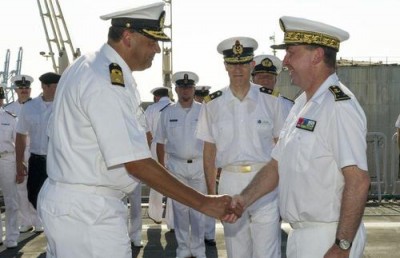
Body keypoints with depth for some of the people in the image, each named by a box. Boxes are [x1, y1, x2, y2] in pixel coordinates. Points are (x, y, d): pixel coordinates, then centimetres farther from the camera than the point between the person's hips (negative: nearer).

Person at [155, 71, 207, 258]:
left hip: (199, 165, -1)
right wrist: (161, 166, 4)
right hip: (176, 165, 1)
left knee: (198, 208, 5)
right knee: (180, 208, 7)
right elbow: (160, 142, 9)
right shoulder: (167, 112, 4)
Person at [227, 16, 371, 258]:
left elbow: (358, 181, -24)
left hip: (328, 237, -8)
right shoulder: (302, 104, 9)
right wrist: (245, 199, 0)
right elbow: (277, 165, 12)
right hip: (301, 234, 8)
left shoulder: (339, 105, -18)